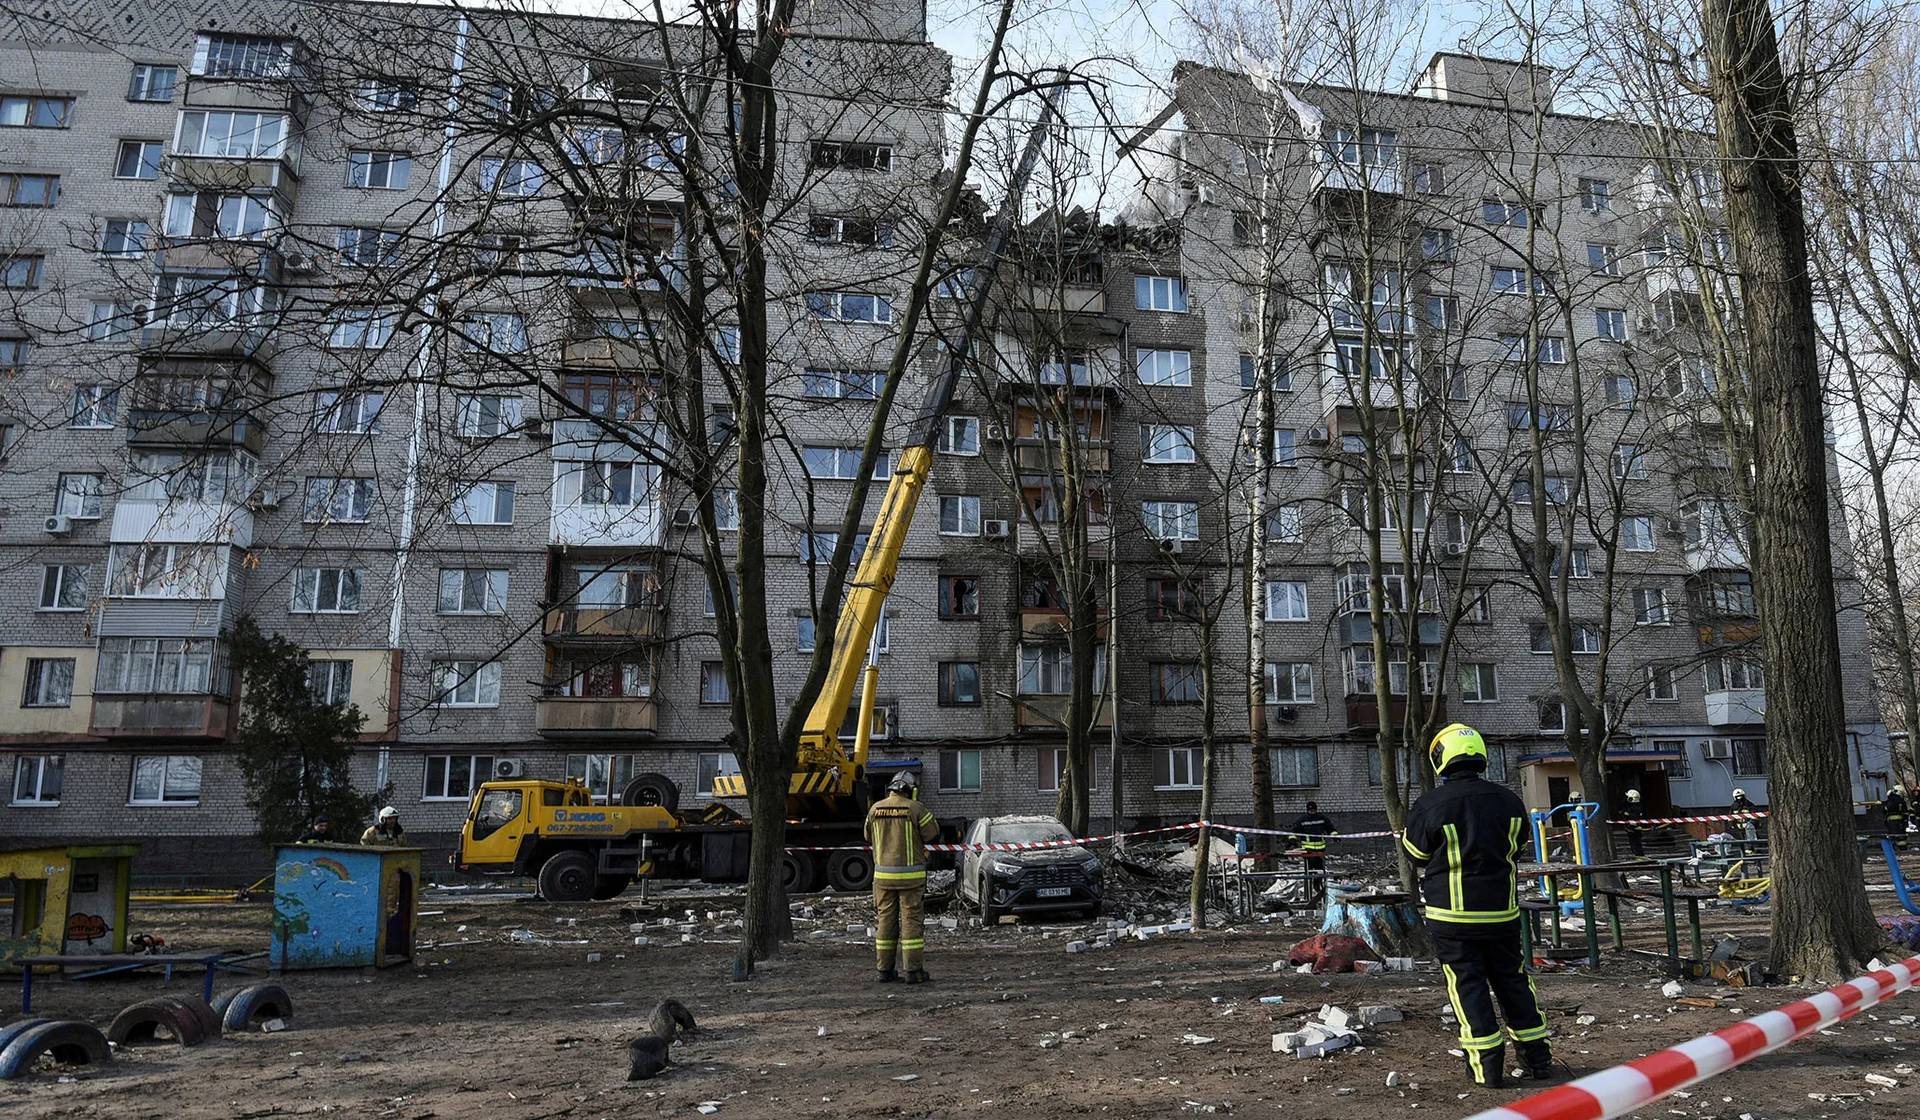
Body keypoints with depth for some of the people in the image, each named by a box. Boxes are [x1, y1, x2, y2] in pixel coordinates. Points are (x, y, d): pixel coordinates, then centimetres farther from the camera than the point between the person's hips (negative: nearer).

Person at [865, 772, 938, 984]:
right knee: (912, 920, 1)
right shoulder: (916, 809, -10)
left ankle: (884, 970, 13)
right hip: (910, 874, -4)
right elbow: (932, 833, -3)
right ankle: (913, 970, 1)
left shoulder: (875, 809, 3)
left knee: (885, 920, 10)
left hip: (883, 874, 4)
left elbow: (869, 837, 14)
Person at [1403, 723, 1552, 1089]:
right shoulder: (1507, 799, -1)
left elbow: (1415, 851, -1)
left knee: (1467, 986, 4)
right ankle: (1537, 1056, 23)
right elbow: (1516, 843, 13)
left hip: (1452, 913, -4)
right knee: (1513, 980, 17)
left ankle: (1488, 1065, 4)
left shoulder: (1430, 805, -15)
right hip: (1502, 909, 4)